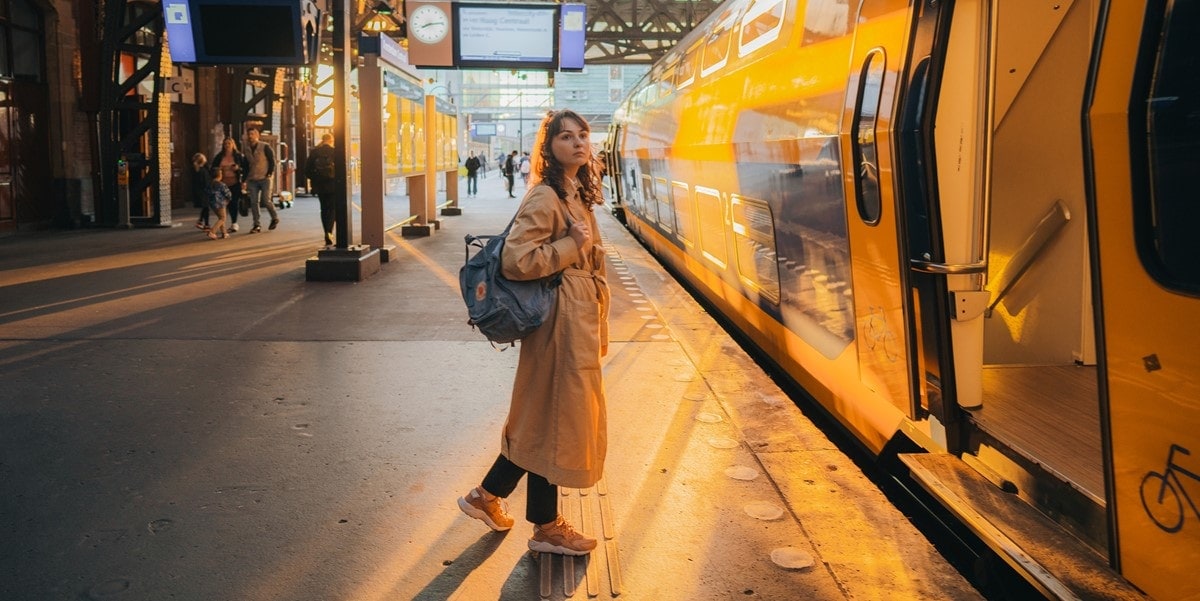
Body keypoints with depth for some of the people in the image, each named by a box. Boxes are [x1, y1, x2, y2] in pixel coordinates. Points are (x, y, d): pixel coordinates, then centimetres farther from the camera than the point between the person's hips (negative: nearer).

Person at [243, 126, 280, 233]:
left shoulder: (265, 147, -4)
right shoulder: (247, 149, 12)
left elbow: (272, 161, -4)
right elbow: (246, 165, 17)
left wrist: (269, 173, -12)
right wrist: (246, 179, 10)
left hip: (265, 178, -5)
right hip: (252, 179, 5)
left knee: (266, 200, -8)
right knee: (254, 202, -1)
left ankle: (275, 218, 17)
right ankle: (257, 225, 3)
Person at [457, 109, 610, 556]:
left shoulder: (577, 194, 14)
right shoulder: (545, 198, -16)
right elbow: (515, 260, -26)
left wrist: (598, 329, 21)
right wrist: (571, 245, -18)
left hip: (581, 316, 10)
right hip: (561, 318, -10)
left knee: (546, 418, 16)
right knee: (553, 418, 2)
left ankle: (487, 496, 30)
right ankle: (546, 528, 18)